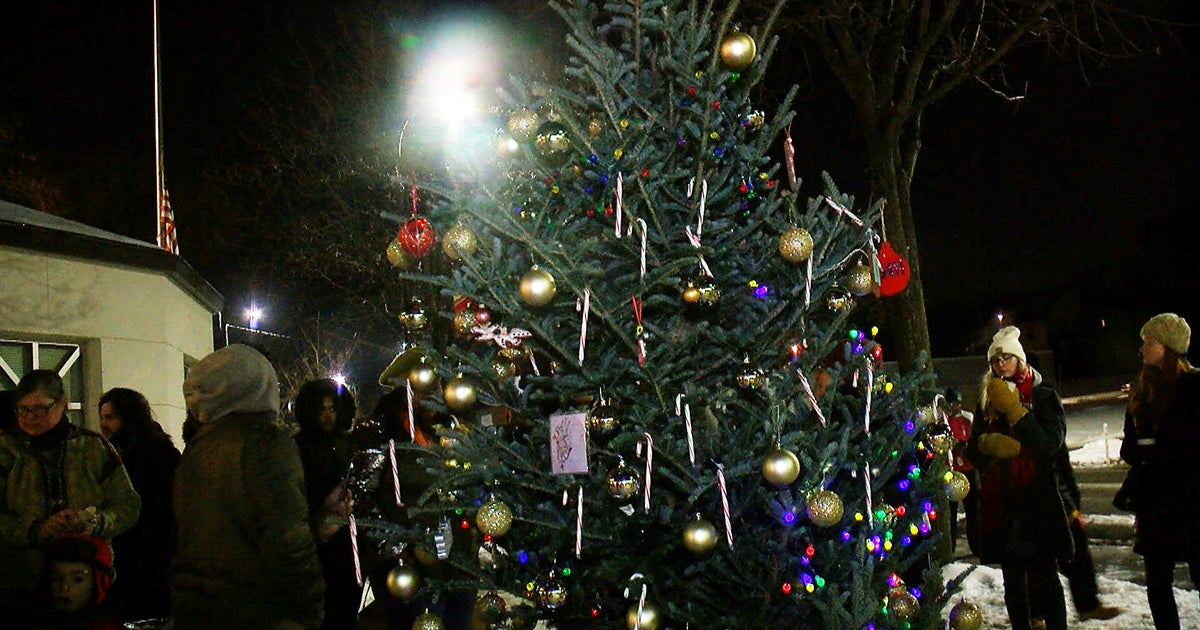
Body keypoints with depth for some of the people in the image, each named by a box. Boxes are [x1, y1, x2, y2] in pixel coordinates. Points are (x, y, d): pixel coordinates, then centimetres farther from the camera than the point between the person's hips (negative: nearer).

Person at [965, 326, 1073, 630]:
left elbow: (1051, 443, -12)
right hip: (999, 500, 4)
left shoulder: (1043, 397, 2)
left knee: (1043, 576, -7)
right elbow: (973, 452, 11)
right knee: (1012, 578, 9)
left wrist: (1013, 410, -17)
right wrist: (987, 443, -12)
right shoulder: (987, 403, 14)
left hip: (1037, 500, -4)